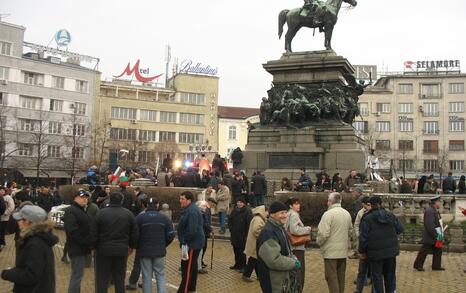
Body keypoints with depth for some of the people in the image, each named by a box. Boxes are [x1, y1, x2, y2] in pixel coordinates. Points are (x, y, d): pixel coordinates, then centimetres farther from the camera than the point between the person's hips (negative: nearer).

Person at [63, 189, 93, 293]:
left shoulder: (82, 211, 17)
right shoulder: (71, 211, -16)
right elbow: (72, 231, -26)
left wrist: (89, 244, 10)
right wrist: (86, 242, -22)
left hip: (82, 247, 10)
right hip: (77, 248, -10)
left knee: (77, 274, 19)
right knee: (77, 274, -7)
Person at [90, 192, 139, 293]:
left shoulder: (101, 213, -7)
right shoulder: (128, 214, -1)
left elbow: (93, 233, -5)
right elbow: (134, 233, 3)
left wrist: (94, 247, 9)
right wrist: (131, 246, 17)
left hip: (104, 250, -2)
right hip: (122, 250, 2)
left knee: (102, 278, 9)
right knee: (119, 279, 14)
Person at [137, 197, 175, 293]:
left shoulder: (140, 217, -7)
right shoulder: (164, 218, -1)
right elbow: (171, 235, -1)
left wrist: (138, 246, 12)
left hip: (144, 251, -1)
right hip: (160, 252, 1)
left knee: (146, 277, 7)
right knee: (160, 275, 11)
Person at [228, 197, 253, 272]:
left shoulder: (247, 211, -12)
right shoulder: (234, 210, 9)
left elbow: (249, 223, -16)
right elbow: (230, 219, 21)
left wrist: (246, 234, -17)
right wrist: (231, 228, 9)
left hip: (243, 235, -7)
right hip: (234, 234, 7)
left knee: (242, 251, -3)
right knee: (236, 250, 14)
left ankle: (243, 266, 6)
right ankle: (237, 264, 27)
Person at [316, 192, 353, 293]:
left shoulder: (328, 214, -16)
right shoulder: (347, 214, 7)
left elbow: (323, 233, -20)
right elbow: (350, 231, 15)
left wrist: (319, 242, -3)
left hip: (331, 251, -7)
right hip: (343, 251, 7)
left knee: (332, 277, -1)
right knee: (341, 277, 16)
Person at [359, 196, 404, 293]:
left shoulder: (367, 218, -12)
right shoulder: (391, 216, 2)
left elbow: (363, 237, -13)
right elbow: (400, 229, 7)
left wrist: (362, 251, -2)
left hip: (376, 252, -5)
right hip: (391, 251, 5)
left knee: (377, 276, 5)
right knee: (390, 275, 19)